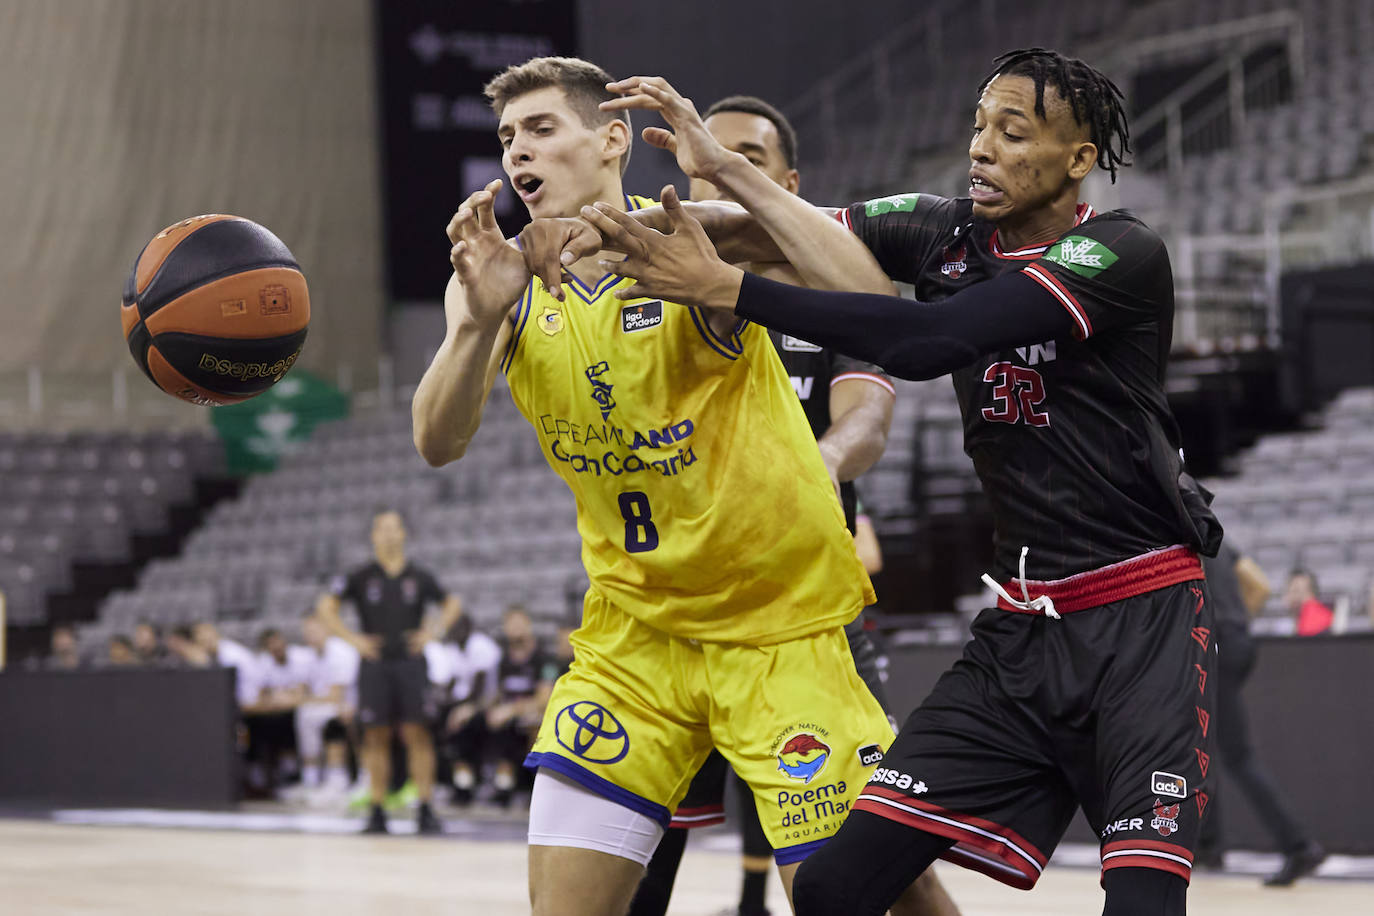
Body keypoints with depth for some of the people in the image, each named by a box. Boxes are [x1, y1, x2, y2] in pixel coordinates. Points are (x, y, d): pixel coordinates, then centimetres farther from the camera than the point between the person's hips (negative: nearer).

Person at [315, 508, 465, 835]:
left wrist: (435, 630, 4)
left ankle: (425, 811, -6)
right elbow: (324, 607, 4)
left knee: (417, 734, -7)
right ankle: (377, 812, 6)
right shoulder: (360, 577, 3)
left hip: (410, 662, 0)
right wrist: (352, 638, -4)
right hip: (375, 664, 0)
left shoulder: (419, 577, 7)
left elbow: (453, 603, 20)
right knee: (376, 737, 1)